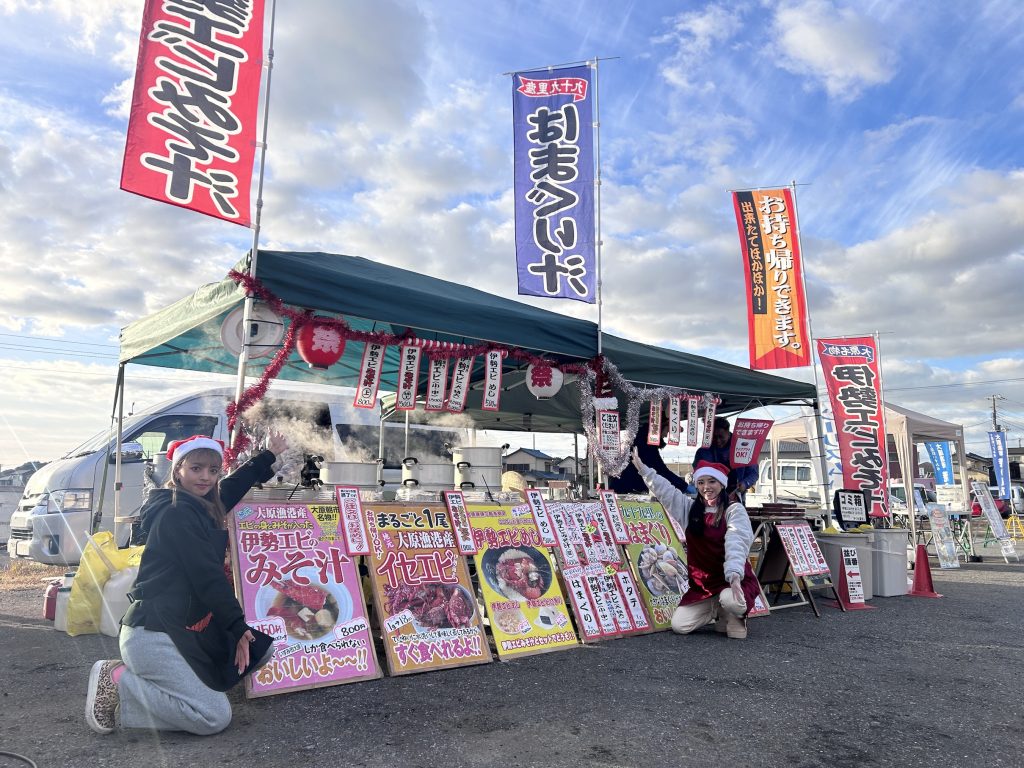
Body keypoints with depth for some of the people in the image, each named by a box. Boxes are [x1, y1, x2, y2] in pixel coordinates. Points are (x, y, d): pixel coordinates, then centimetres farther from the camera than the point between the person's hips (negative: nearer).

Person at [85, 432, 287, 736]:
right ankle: (117, 682, -1)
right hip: (152, 634, -10)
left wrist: (269, 454, 41)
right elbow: (207, 576, -16)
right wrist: (237, 626, -11)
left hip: (184, 628, 10)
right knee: (215, 717, -14)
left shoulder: (200, 508, 12)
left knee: (261, 649, 9)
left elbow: (233, 486, 31)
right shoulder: (177, 513, -15)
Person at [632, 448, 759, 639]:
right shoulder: (689, 508, 8)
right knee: (679, 625, -5)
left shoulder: (734, 509, -8)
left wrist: (734, 574, -39)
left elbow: (736, 543, -23)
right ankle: (718, 611, 22)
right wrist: (643, 469, 3)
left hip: (734, 580, -5)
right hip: (702, 584, 5)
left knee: (731, 601, -38)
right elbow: (665, 490, 10)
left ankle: (735, 617, 1)